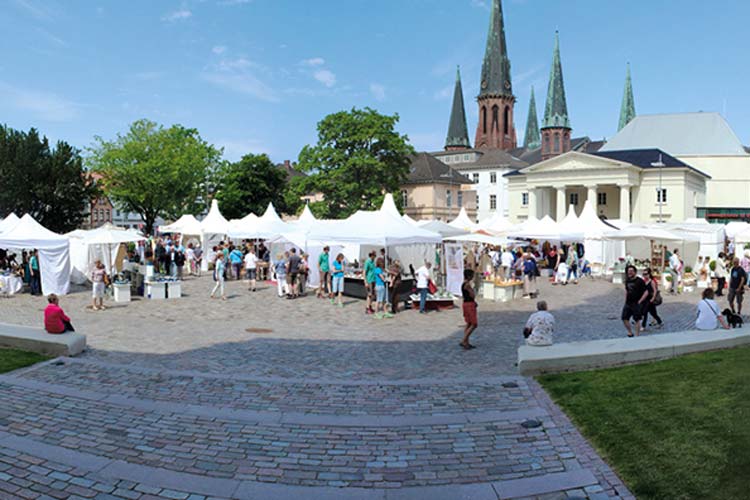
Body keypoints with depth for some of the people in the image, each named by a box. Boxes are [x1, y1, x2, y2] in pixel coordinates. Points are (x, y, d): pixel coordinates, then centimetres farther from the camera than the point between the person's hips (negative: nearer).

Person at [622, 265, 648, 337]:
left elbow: (646, 292, -11)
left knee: (637, 320, 1)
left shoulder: (639, 281, -10)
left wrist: (639, 301, -15)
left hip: (637, 304, -6)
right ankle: (630, 332, 19)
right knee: (624, 318, 2)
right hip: (628, 303, 6)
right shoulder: (627, 280, 9)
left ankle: (637, 336, 10)